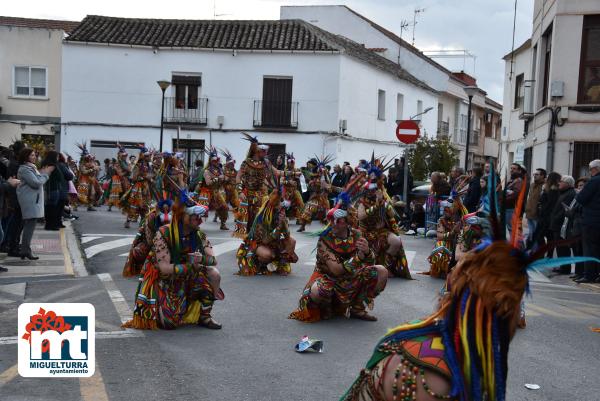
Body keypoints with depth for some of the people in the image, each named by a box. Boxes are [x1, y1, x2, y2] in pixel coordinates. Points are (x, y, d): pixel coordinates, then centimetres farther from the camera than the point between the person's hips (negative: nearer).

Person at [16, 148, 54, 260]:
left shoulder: (31, 167, 20)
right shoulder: (24, 169, -12)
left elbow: (37, 181, 19)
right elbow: (36, 183, -19)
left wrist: (43, 172, 8)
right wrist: (45, 173, -9)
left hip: (34, 200, 11)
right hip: (30, 201, -11)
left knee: (29, 226, 12)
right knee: (30, 225, -11)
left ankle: (25, 250, 16)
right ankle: (26, 251, -10)